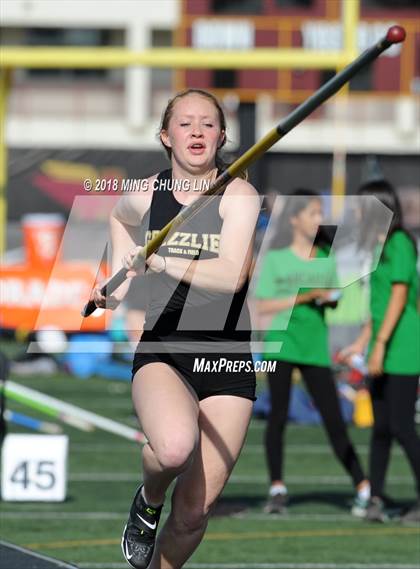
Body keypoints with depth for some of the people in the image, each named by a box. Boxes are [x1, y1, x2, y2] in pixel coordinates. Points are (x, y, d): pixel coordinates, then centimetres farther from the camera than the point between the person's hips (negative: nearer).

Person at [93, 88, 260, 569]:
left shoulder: (239, 195, -6)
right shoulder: (146, 195, 6)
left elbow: (231, 275, -22)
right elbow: (119, 215, 33)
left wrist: (161, 262, -31)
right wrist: (120, 274, 22)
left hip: (227, 361, -1)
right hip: (161, 352, 1)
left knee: (194, 511, -1)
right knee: (175, 446, -33)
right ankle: (148, 500, 1)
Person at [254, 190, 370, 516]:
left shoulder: (327, 258, 10)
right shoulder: (275, 258, -1)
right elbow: (263, 306, -6)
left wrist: (330, 299, -7)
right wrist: (305, 296, -14)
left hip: (316, 347, 2)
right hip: (281, 345, -2)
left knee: (334, 419, -1)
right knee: (279, 415, -3)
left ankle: (363, 487, 1)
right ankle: (277, 488, 4)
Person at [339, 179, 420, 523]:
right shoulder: (380, 246, 17)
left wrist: (379, 345, -20)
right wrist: (361, 344, 24)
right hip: (382, 352, 9)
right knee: (381, 427, 7)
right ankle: (376, 498, 8)